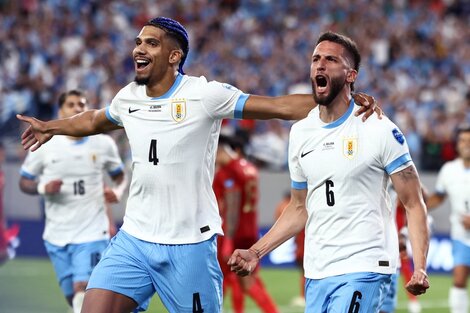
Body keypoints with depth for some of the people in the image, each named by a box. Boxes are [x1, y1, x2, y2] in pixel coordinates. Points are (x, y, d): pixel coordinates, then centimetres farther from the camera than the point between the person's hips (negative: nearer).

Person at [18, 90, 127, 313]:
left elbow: (119, 176, 15)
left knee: (82, 290, -19)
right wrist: (42, 187, -15)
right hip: (57, 234, 2)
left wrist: (117, 191, -7)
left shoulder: (103, 144, 1)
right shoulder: (44, 145, -1)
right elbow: (24, 182, 6)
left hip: (92, 233, -2)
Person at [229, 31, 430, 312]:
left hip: (363, 269, -6)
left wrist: (420, 268, -18)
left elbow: (414, 204, -5)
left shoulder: (379, 130, -6)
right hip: (317, 275, 6)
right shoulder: (300, 133, 12)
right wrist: (256, 252, 12)